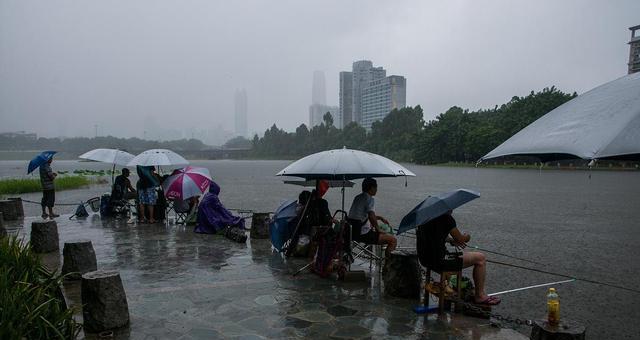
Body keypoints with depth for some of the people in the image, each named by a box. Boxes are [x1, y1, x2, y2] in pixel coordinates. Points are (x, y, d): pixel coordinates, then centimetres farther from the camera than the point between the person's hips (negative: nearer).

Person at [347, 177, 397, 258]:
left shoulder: (358, 197, 14)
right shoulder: (369, 199, -13)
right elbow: (371, 216, -28)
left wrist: (381, 218, 22)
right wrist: (378, 229, -14)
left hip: (352, 232, 10)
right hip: (363, 234, -10)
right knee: (393, 240, -8)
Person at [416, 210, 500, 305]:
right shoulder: (446, 217, -18)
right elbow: (460, 239, -8)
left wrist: (451, 240, 16)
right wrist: (467, 237, 14)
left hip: (425, 258, 9)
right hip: (438, 261, -9)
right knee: (480, 258, 3)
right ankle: (480, 296, 17)